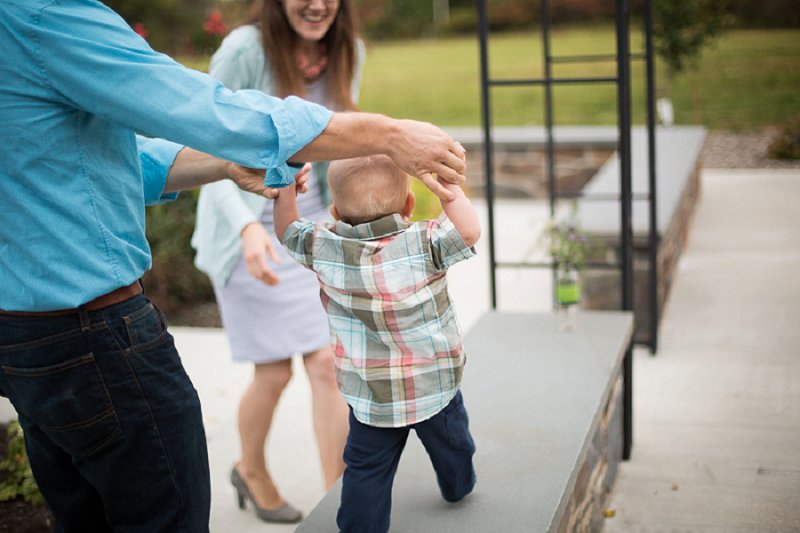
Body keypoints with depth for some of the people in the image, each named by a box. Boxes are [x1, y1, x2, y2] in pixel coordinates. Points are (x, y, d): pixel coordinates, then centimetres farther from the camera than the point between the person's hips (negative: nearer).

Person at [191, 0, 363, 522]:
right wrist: (248, 226, -28)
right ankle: (251, 470, 32)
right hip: (248, 228, -4)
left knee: (329, 363, -2)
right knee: (275, 373, 1)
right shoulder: (245, 50, -18)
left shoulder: (349, 52, 0)